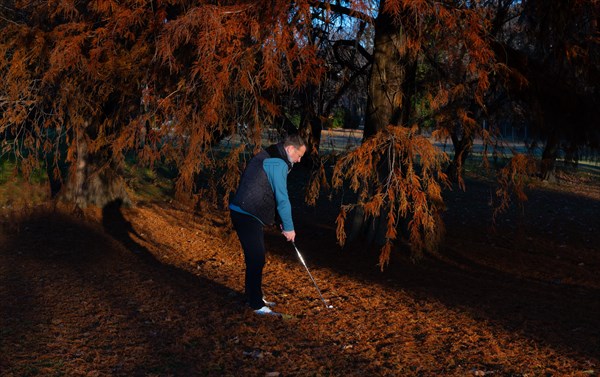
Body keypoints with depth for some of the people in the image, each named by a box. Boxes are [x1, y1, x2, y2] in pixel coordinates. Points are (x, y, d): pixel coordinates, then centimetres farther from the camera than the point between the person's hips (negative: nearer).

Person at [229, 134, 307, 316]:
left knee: (256, 257, 17)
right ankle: (257, 305, 2)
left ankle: (255, 297, 28)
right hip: (247, 215, -10)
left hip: (244, 212, 10)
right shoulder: (278, 163, -14)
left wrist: (283, 223, 18)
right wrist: (289, 227, -6)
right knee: (256, 259, -5)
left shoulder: (267, 157, 18)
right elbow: (282, 198, -14)